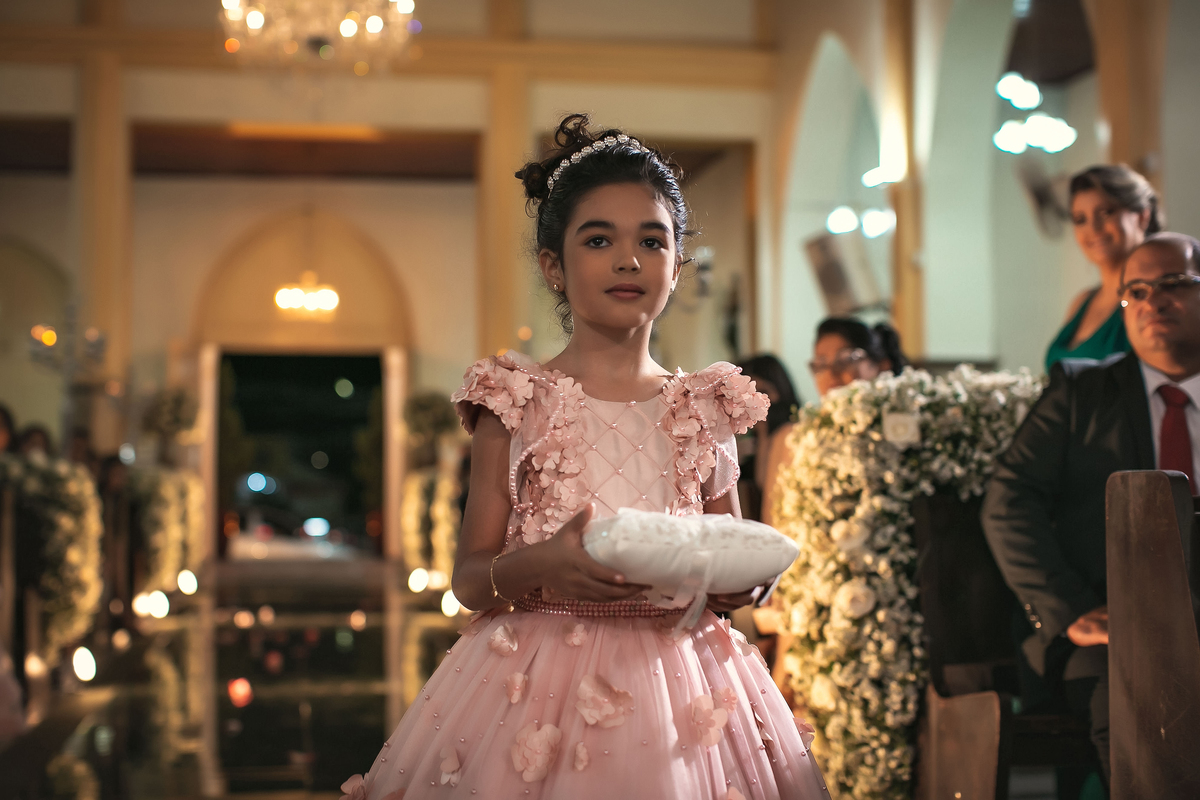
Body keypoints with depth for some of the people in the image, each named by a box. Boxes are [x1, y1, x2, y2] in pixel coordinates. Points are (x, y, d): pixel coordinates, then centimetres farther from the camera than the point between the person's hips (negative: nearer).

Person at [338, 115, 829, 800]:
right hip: (541, 686, -2)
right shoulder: (518, 404, 0)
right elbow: (470, 579, -2)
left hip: (678, 682, 3)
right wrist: (541, 564, -22)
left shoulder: (704, 410, 7)